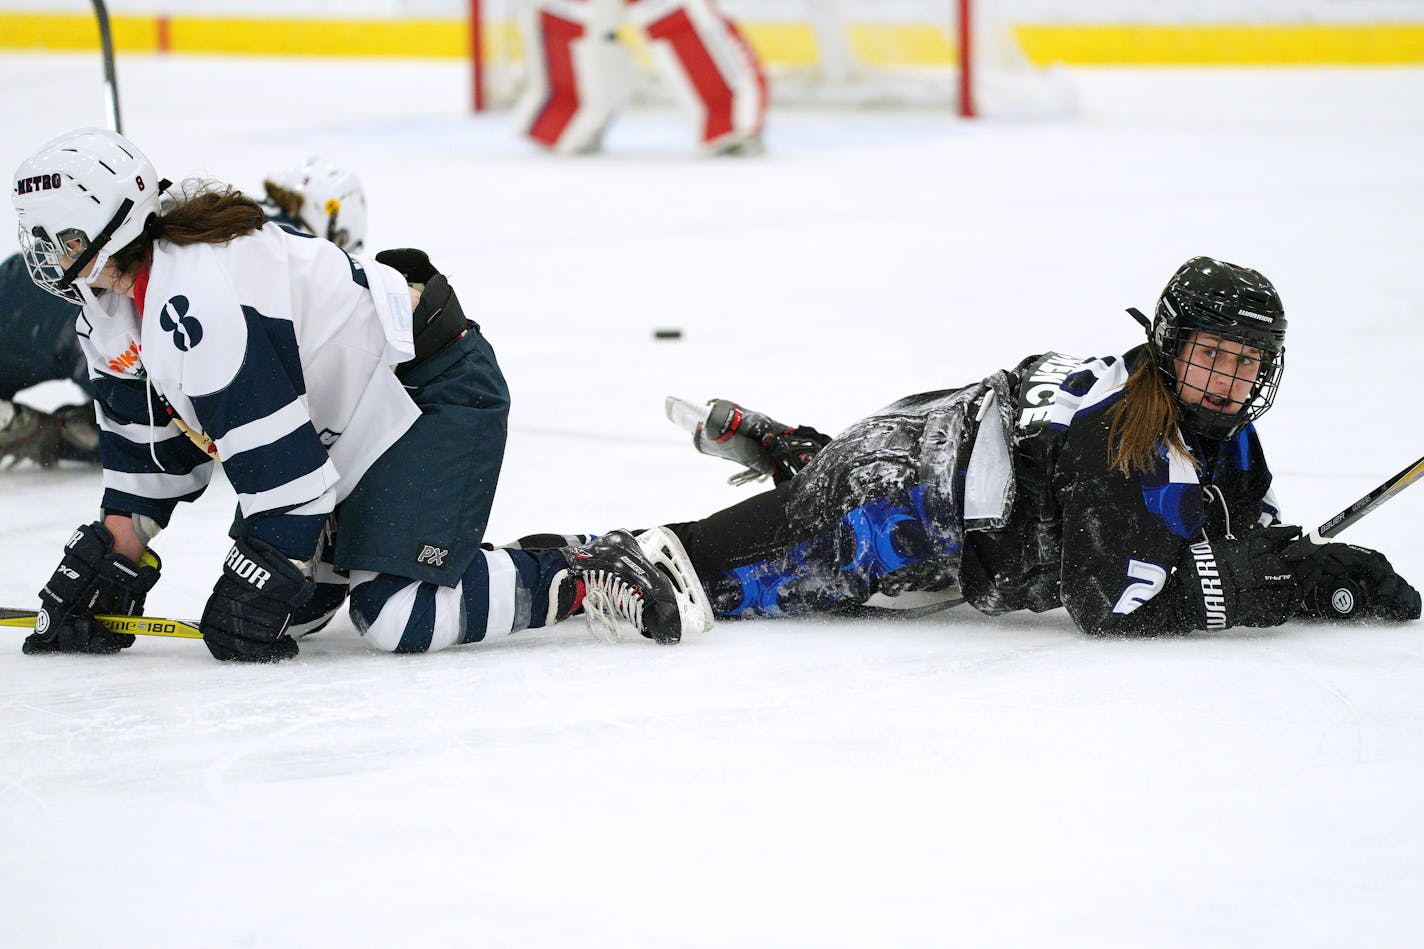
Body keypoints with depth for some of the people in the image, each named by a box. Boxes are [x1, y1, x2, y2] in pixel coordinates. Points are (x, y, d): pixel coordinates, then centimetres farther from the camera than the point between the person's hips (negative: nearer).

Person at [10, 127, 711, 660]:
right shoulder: (114, 300, 3)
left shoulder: (197, 303, -29)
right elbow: (146, 442, 15)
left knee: (394, 618, -20)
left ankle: (595, 578, -10)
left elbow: (280, 463, -28)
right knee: (294, 603, 5)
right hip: (345, 414, 10)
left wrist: (255, 593, -21)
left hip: (436, 391, -10)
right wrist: (107, 557, 11)